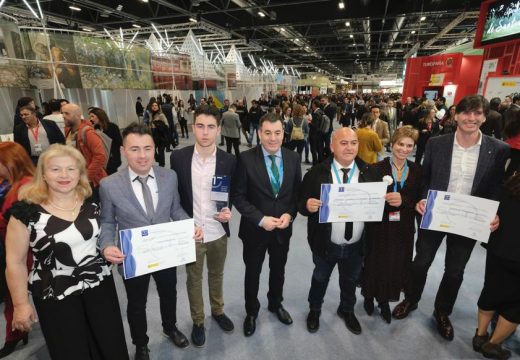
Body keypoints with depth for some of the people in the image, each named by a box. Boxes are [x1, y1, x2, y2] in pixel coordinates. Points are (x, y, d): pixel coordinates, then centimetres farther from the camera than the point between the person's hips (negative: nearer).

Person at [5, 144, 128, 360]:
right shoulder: (26, 211, -14)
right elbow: (15, 262, -7)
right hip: (55, 296, -3)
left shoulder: (91, 202, -4)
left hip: (99, 285, 3)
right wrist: (20, 304, -3)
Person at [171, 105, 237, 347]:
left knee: (217, 274, 23)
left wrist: (228, 210, -17)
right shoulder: (178, 157, -10)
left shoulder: (229, 160, -8)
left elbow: (232, 194, 3)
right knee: (194, 278, 18)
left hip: (218, 232, 1)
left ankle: (218, 311, 49)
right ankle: (197, 321, 42)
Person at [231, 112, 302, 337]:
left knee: (278, 270, 24)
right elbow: (237, 196, -13)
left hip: (283, 228, 3)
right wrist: (260, 219, -21)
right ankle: (251, 311, 44)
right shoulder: (246, 159, -16)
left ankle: (275, 304, 52)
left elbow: (297, 192, 3)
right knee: (252, 272, 18)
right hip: (255, 228, -3)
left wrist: (290, 214, -14)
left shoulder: (293, 158, -4)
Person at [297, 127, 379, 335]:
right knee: (320, 278, 22)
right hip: (326, 244, -2)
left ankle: (347, 311, 55)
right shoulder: (317, 173, -12)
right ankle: (314, 310, 50)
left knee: (350, 281, 26)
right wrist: (307, 205, -32)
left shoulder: (368, 173, -4)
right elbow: (301, 201, -11)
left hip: (356, 245, 3)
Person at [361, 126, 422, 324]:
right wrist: (385, 199, -25)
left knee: (396, 265, 11)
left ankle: (385, 300, 35)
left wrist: (403, 200, -19)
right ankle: (370, 296, 36)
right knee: (376, 262, 9)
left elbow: (418, 200, -2)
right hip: (379, 226, -3)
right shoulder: (377, 168, -7)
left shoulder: (417, 171, 4)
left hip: (403, 228, 3)